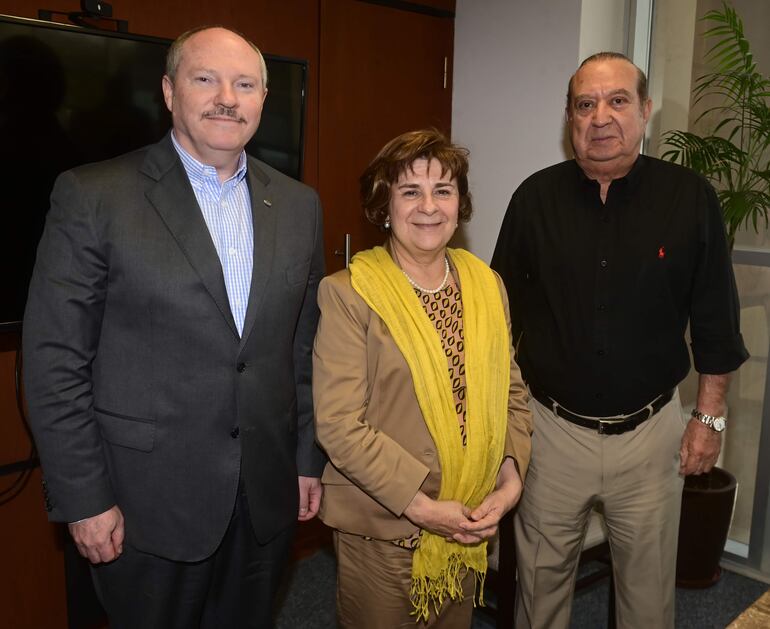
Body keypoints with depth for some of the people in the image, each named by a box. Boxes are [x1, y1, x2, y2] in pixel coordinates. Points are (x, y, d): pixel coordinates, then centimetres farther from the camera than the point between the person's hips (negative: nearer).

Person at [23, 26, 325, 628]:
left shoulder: (298, 204, 4)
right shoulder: (93, 196, -9)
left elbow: (305, 346, 8)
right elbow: (55, 362, -9)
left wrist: (309, 459, 8)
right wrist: (84, 499, -9)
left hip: (267, 497, 4)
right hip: (148, 504, -3)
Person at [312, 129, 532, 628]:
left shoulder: (488, 286, 3)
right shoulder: (347, 293, -13)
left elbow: (512, 391, 8)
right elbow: (339, 425, -17)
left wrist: (512, 475, -6)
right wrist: (422, 507, -18)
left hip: (471, 525, 5)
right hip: (382, 530, -5)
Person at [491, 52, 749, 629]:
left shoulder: (690, 197, -6)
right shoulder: (536, 198, -4)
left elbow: (715, 320, 1)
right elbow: (503, 310, 4)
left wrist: (710, 416, 2)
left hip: (651, 430, 0)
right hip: (552, 427, 1)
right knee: (541, 581, 17)